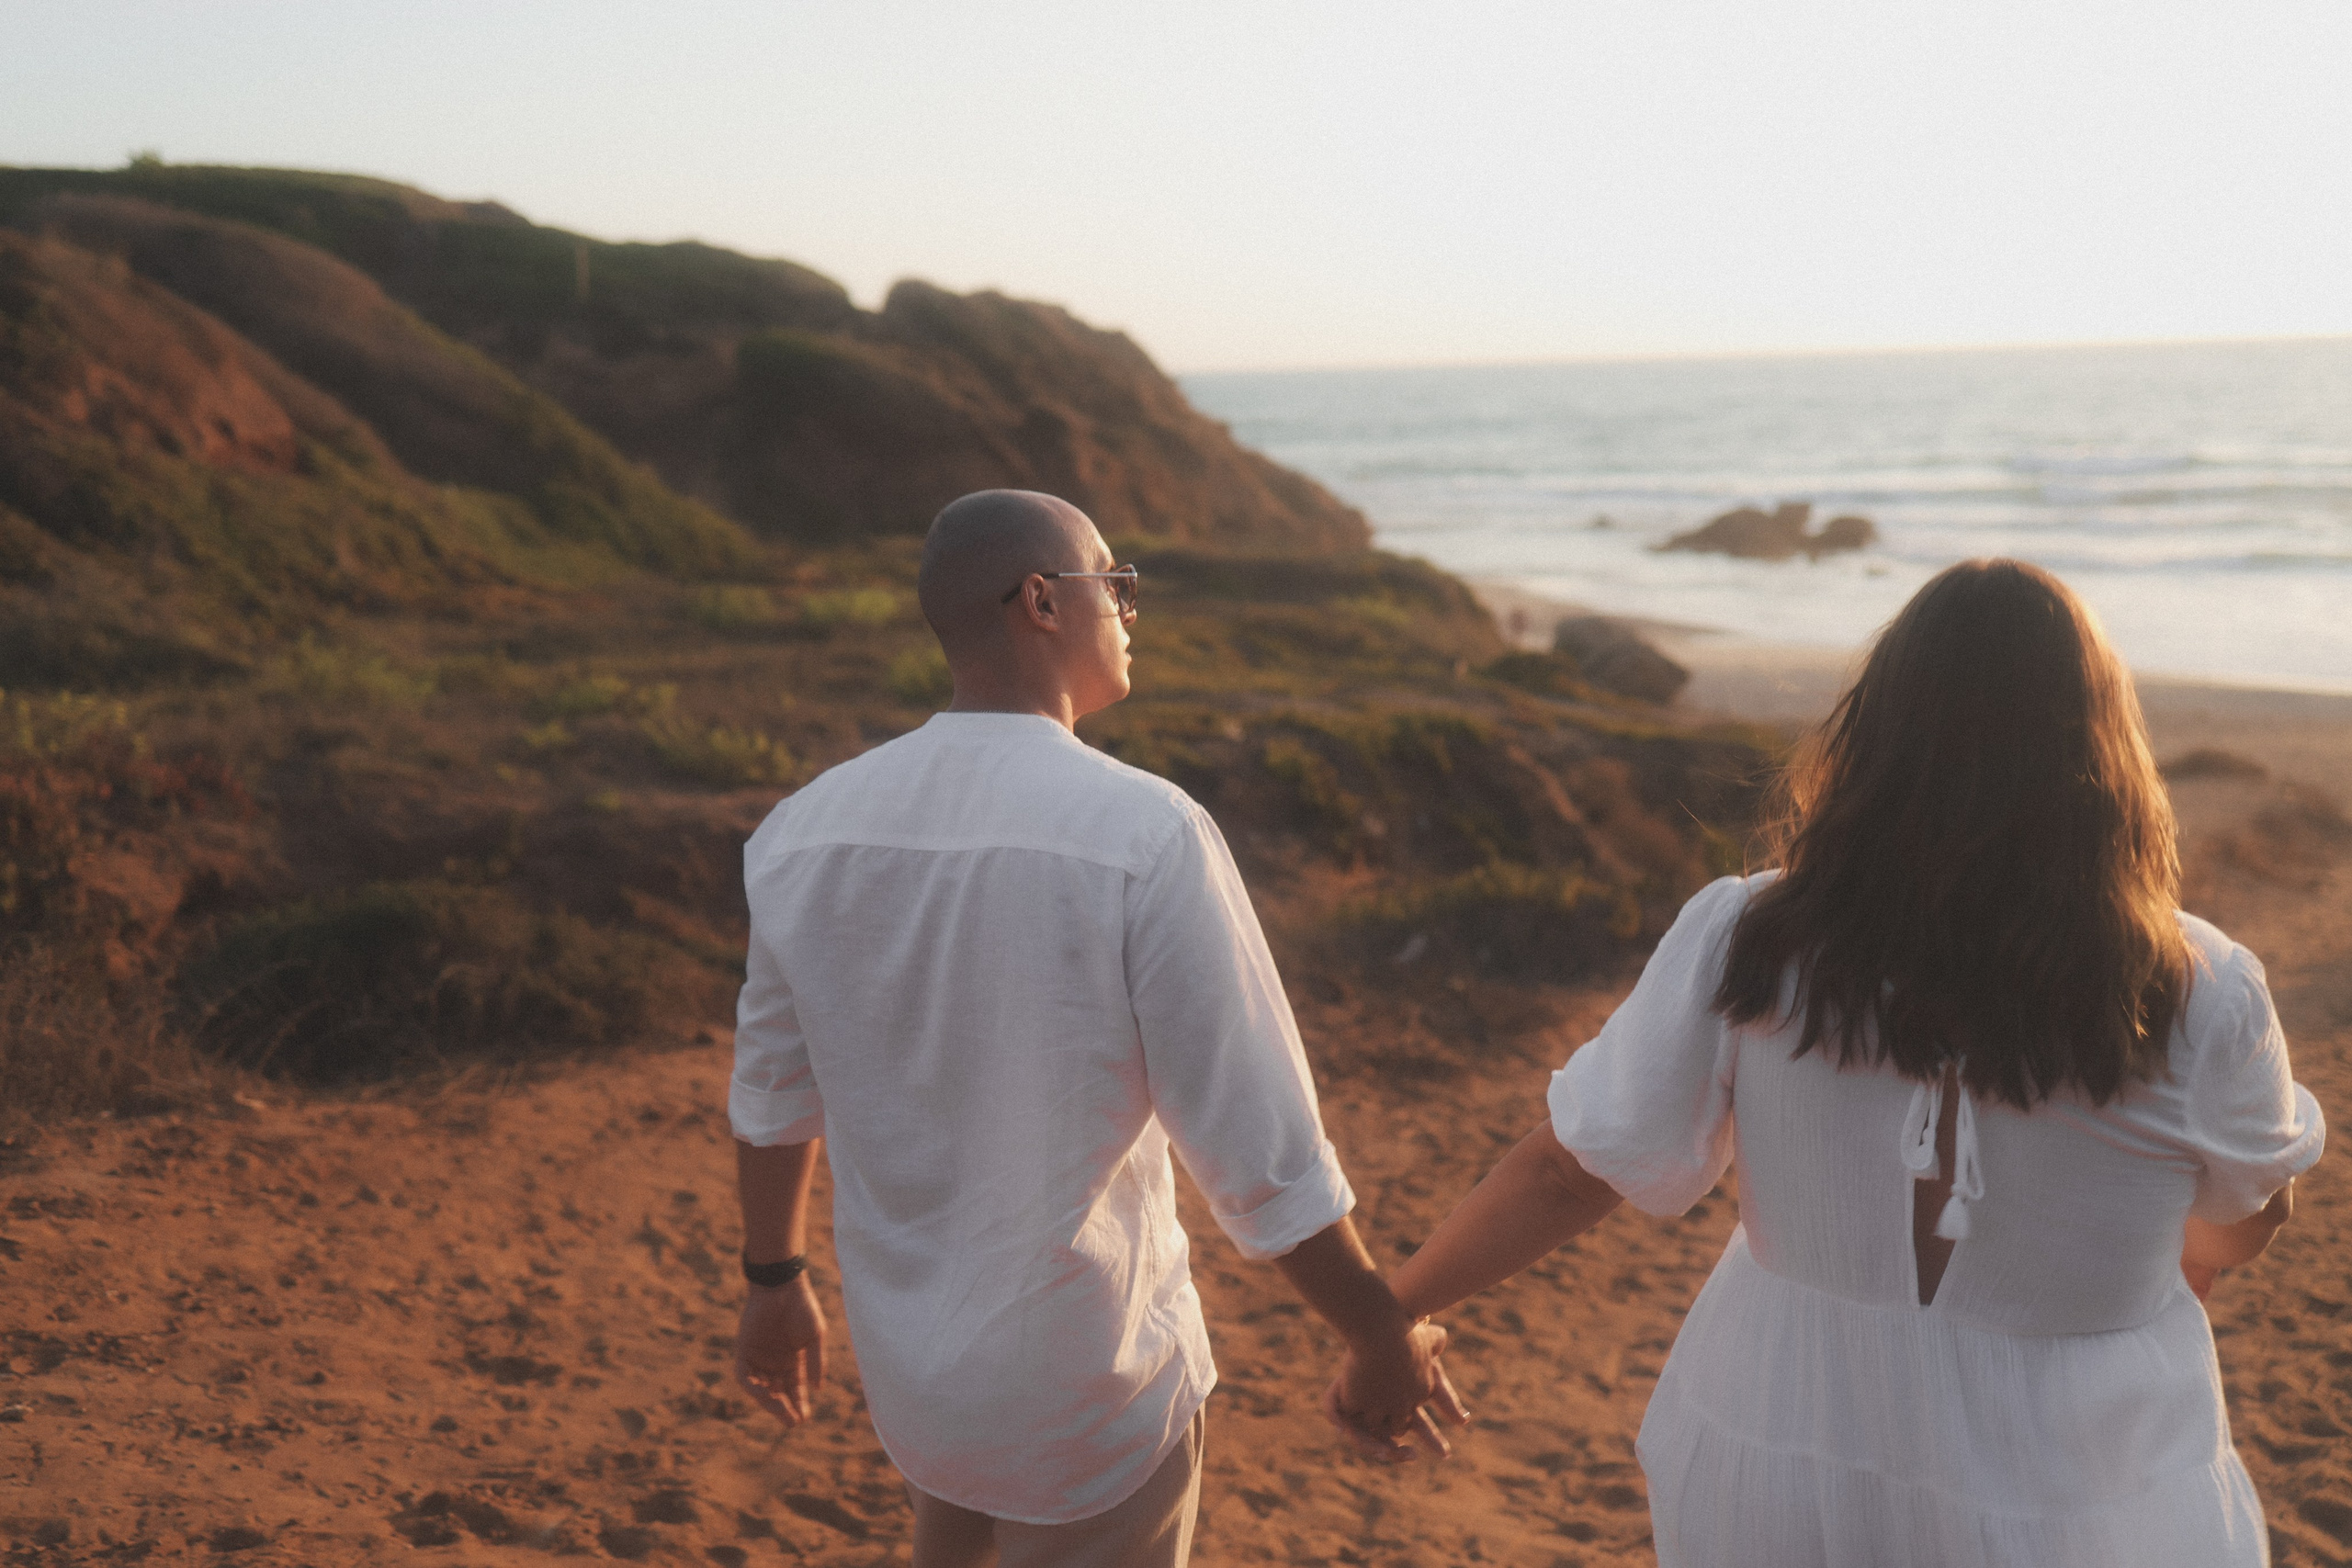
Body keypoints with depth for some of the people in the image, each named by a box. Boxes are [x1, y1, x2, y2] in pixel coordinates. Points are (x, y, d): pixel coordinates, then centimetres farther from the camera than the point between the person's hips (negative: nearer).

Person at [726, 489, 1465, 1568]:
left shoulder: (805, 832, -7)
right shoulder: (1146, 836, -23)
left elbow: (770, 1094, 6)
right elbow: (1261, 1152, -20)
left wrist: (775, 1280, 23)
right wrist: (1386, 1340, -5)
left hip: (905, 1358, 5)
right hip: (1092, 1394, -5)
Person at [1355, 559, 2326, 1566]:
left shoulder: (1741, 946, -16)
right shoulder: (2197, 1002, -16)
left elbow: (1569, 1169, -9)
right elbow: (2253, 1213, 4)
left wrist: (1393, 1310, 7)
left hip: (1768, 1479, 2)